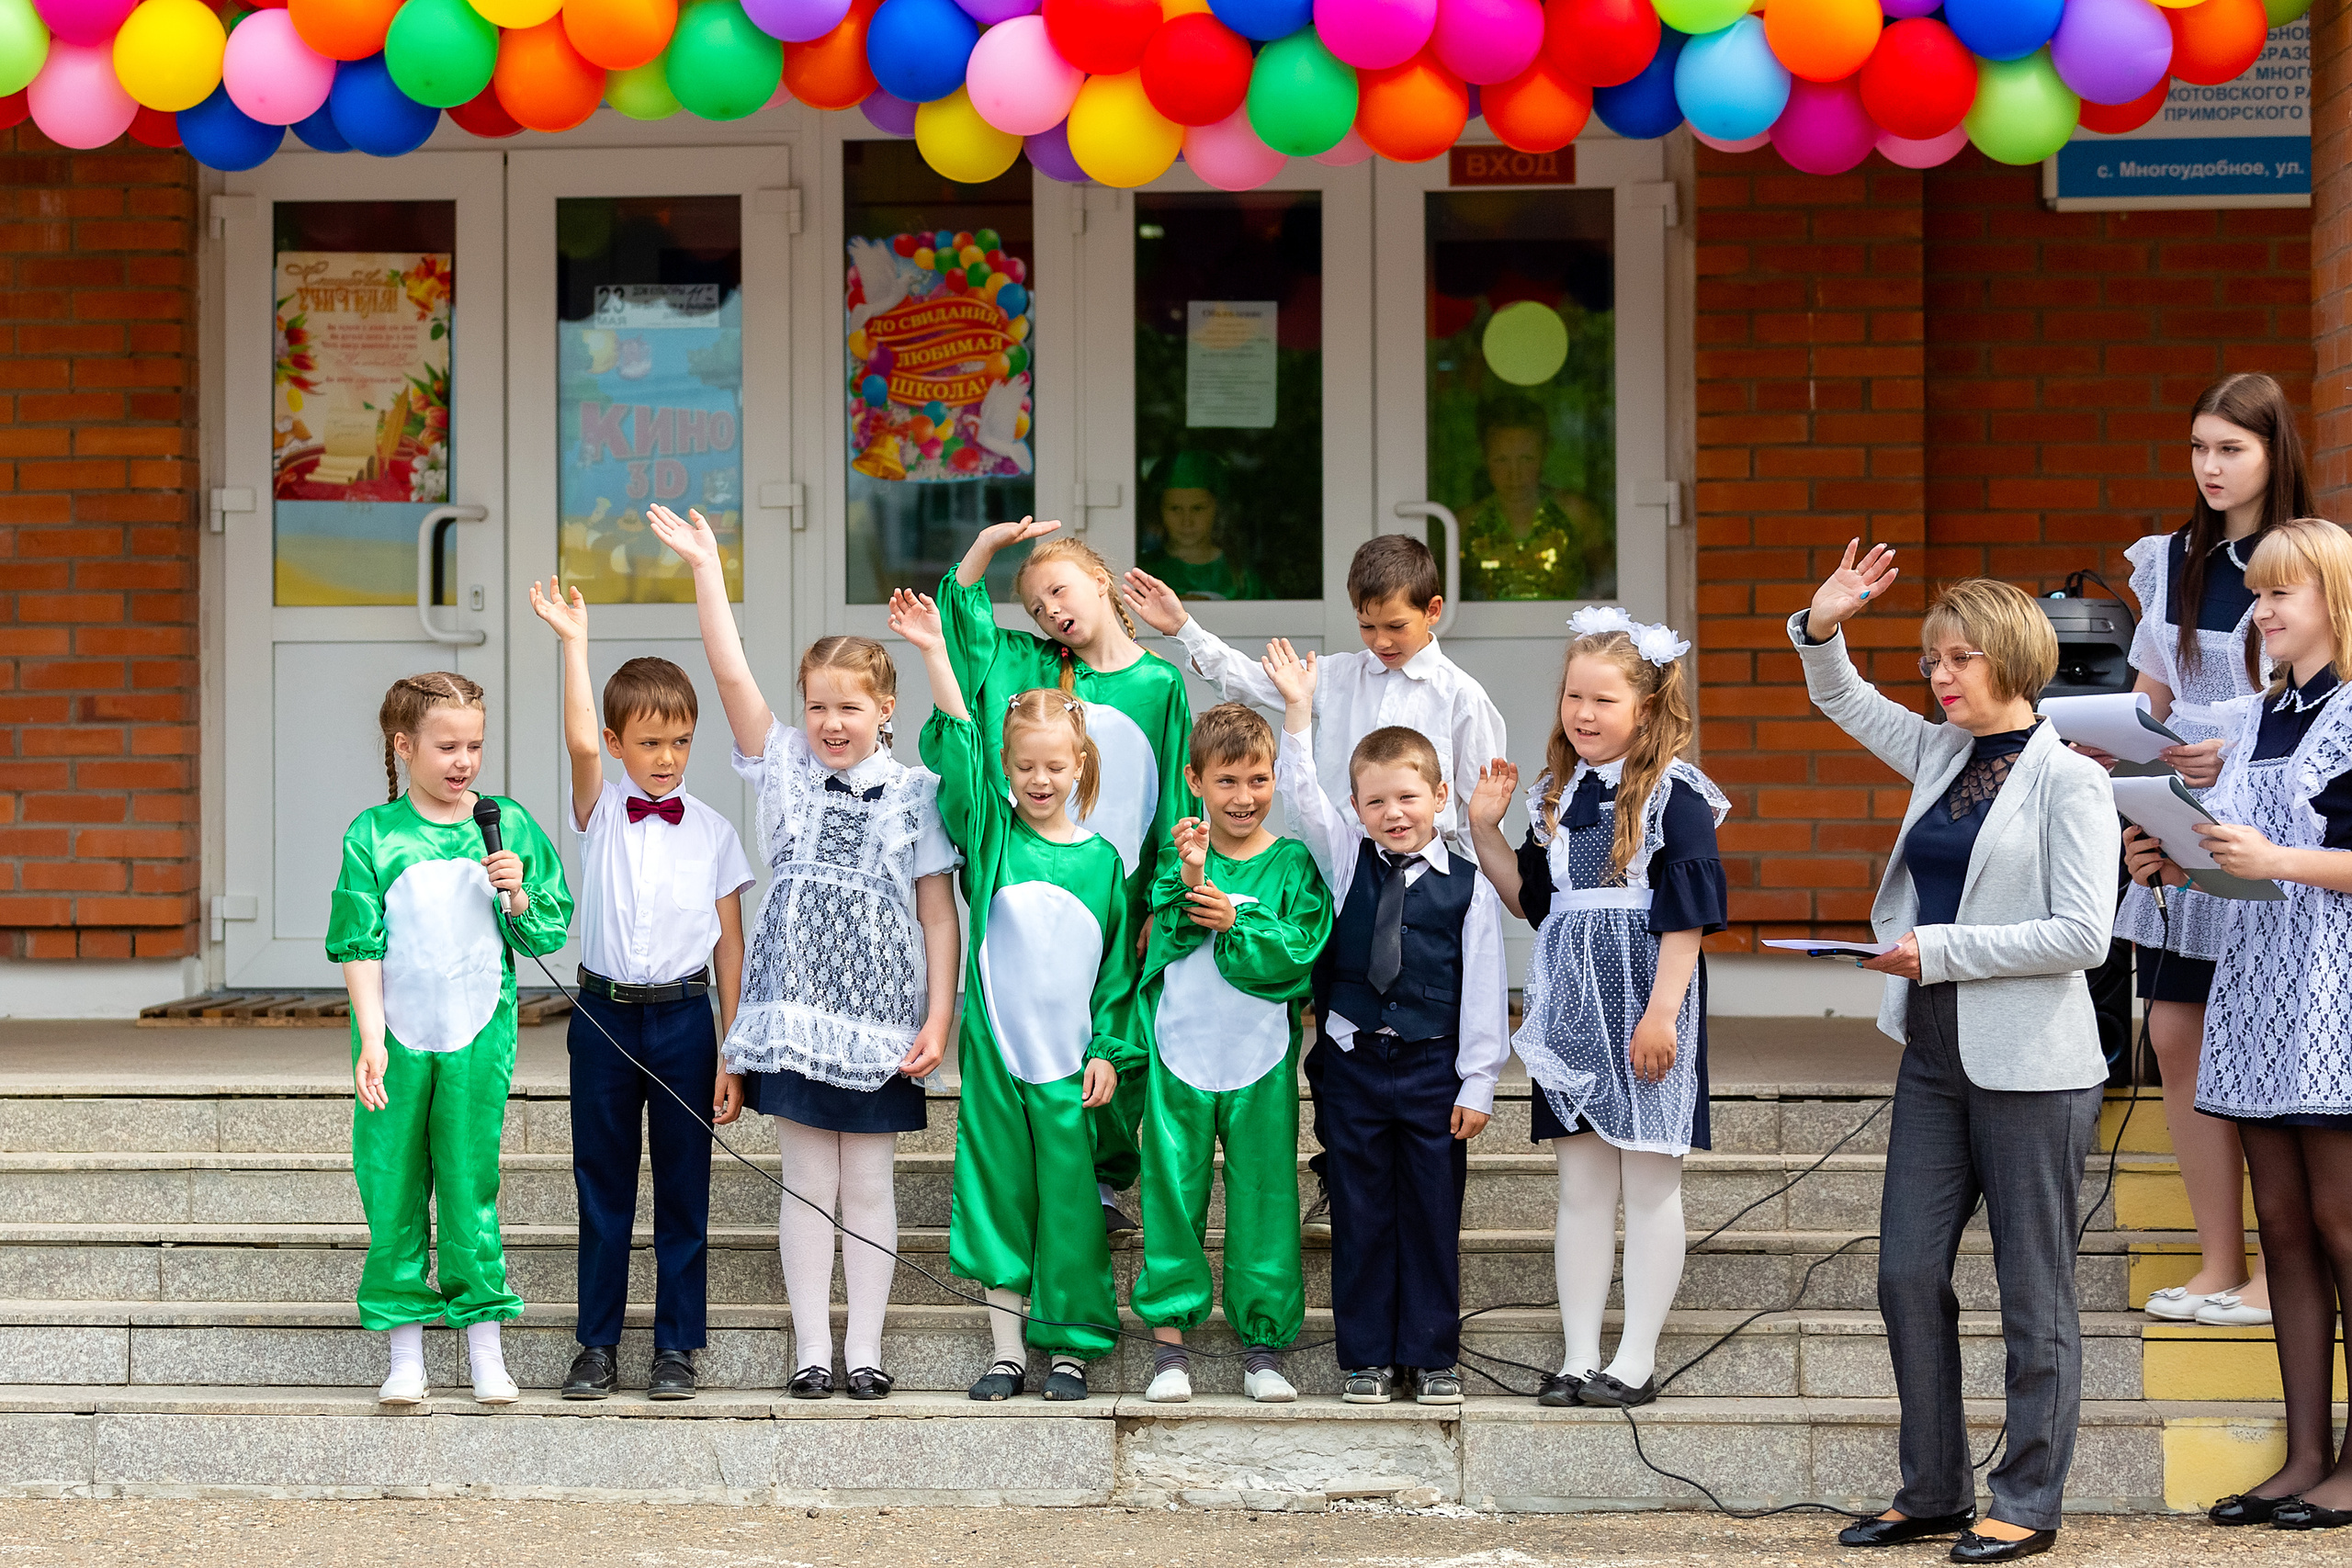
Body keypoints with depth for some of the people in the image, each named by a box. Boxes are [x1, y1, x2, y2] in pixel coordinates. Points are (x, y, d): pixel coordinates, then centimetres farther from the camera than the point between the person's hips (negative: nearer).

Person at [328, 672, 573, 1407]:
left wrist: (517, 896, -12)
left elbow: (549, 934, 7)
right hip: (397, 1035, 0)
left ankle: (484, 1346, 11)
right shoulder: (373, 835, -2)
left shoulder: (509, 826, 3)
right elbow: (359, 946, -3)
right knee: (393, 1193, 4)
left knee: (471, 1186, 2)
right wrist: (371, 1041, -9)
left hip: (478, 1035, 0)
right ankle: (406, 1351, 12)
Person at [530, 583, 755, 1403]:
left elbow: (729, 945, 4)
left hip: (684, 1019, 0)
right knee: (602, 1185, 6)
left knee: (683, 1187, 5)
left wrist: (730, 1054, 0)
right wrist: (574, 642, -19)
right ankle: (597, 1344, 15)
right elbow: (580, 742, -17)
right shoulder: (600, 812, 3)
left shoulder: (713, 833, 3)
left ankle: (677, 1345, 13)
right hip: (605, 1017, 0)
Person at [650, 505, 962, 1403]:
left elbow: (938, 914, 1)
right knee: (806, 1182, 4)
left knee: (869, 1185, 6)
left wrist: (938, 1018, -5)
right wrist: (705, 567, -10)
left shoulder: (914, 792, 1)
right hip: (796, 1007, 1)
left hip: (883, 1016, -1)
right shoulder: (785, 769, 4)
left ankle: (865, 1349, 13)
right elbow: (731, 674, -5)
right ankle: (811, 1350, 11)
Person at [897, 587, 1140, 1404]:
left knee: (1068, 1203, 2)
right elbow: (959, 748, -9)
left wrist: (1111, 1050, 2)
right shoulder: (990, 833, 2)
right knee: (998, 1196, 5)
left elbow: (1117, 965, 8)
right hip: (993, 1047, 0)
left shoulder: (1101, 858, 3)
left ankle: (1069, 1349, 13)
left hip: (1070, 1058, 0)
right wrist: (934, 653, -18)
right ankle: (1006, 1351, 14)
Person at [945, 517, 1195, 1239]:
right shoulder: (1032, 668, 8)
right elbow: (961, 616, 7)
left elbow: (1174, 799, 3)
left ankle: (1106, 1179, 14)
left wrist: (1165, 903, 0)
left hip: (1123, 889, -1)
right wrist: (988, 543, -7)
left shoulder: (1160, 684, 3)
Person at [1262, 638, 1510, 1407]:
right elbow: (1300, 795, -6)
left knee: (1433, 1212, 5)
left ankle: (1432, 1356, 15)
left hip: (1434, 1068, -1)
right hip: (1352, 1062, 1)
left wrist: (1476, 1082, -3)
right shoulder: (1345, 859, 4)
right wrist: (1298, 713, -15)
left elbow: (1483, 987, -1)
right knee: (1360, 1213, 6)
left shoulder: (1468, 885, -2)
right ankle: (1366, 1357, 14)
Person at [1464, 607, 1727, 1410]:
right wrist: (1486, 831, 7)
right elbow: (1533, 899, 19)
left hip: (1645, 1002, -6)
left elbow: (1686, 914, -12)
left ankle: (1636, 1360, 6)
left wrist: (1662, 1011, -18)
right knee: (1580, 1185, 8)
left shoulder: (1674, 793, -8)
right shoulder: (1557, 793, 12)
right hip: (1571, 1003, 6)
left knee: (1648, 1184, 1)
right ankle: (1579, 1357, 12)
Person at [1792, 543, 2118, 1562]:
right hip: (1935, 1057, 7)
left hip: (2030, 1067, -7)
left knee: (2033, 1292, 1)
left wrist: (1942, 951, -16)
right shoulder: (1941, 754, 11)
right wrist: (1822, 629, 6)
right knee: (1908, 1273, 8)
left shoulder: (2069, 780, -10)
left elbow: (2083, 934, -17)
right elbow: (1843, 702, 27)